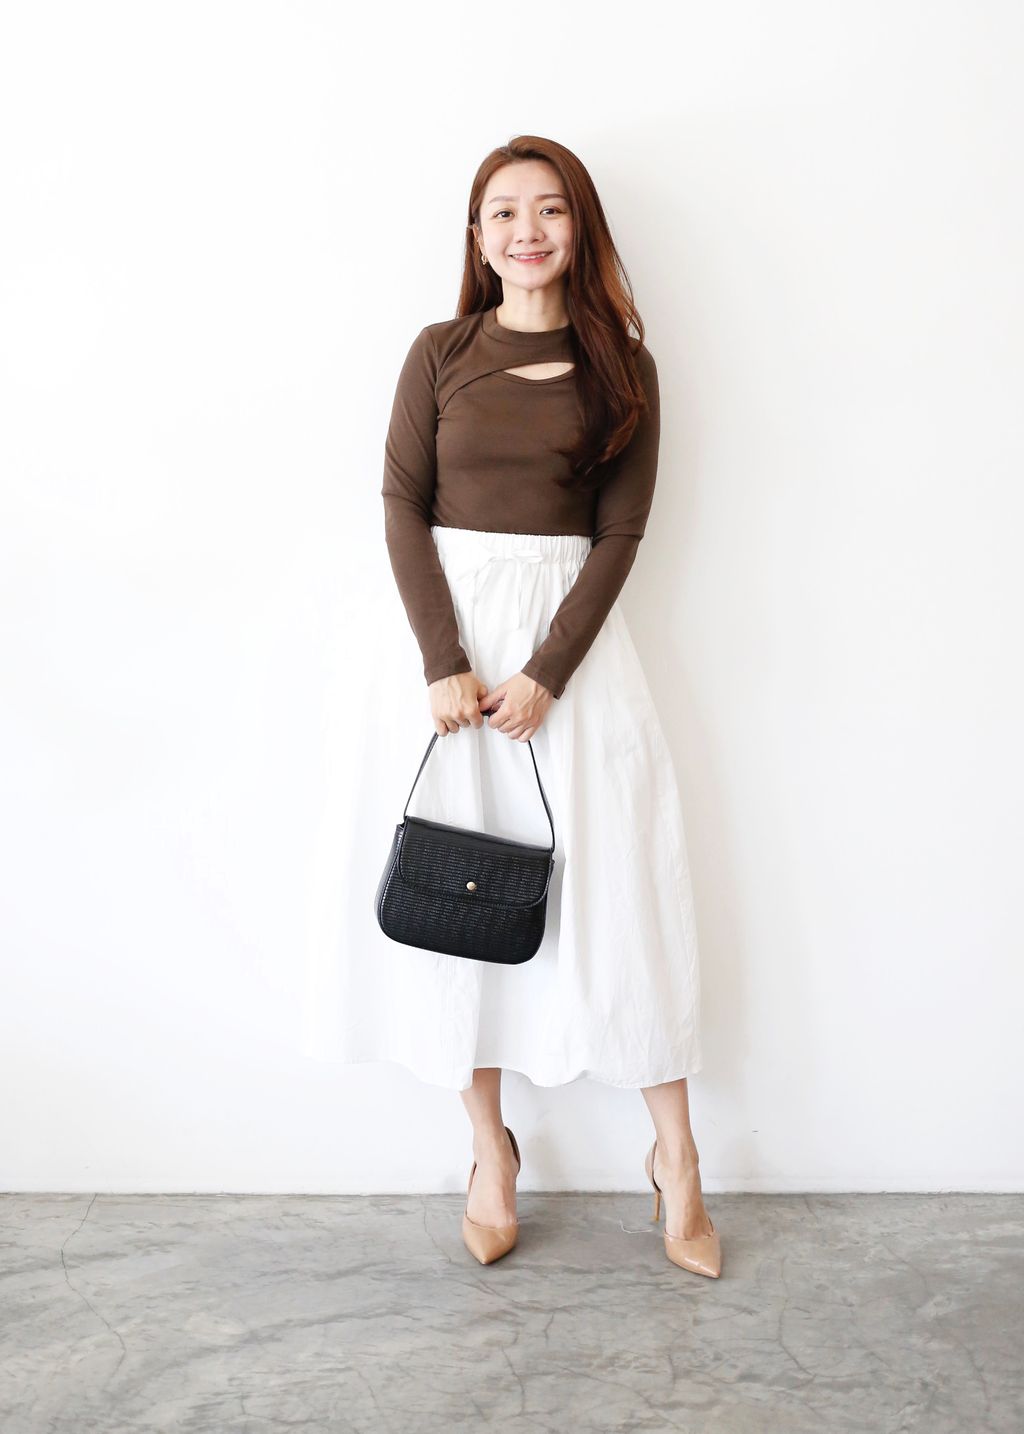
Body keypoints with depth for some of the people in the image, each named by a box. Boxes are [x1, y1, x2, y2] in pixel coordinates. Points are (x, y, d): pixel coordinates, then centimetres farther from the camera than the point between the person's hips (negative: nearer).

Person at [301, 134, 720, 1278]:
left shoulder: (619, 367, 5)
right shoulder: (440, 353, 6)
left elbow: (620, 532, -1)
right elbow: (402, 504, -1)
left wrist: (548, 671, -12)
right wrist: (444, 661, -12)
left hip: (572, 630, 0)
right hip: (451, 621, 1)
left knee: (616, 883, -1)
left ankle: (676, 1158, 12)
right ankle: (490, 1149, 16)